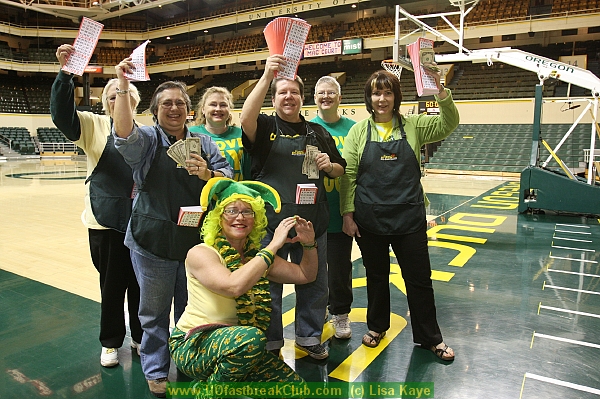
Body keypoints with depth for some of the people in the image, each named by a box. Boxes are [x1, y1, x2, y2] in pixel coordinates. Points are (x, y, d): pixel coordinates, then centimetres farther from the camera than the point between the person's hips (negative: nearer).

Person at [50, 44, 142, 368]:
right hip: (107, 220, -1)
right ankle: (111, 342, 30)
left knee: (141, 282, 11)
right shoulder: (94, 125, 3)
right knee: (112, 283, 10)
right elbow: (62, 114, -14)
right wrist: (65, 73, -25)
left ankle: (140, 337, 31)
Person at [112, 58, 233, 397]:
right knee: (155, 310, 10)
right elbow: (124, 132, -22)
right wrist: (123, 86, -30)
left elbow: (229, 178, 1)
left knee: (191, 308, 16)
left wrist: (207, 174, -19)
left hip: (196, 239, 3)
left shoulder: (204, 142, 9)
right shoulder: (146, 139, 1)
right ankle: (157, 372, 29)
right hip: (153, 241, -2)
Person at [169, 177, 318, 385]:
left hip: (238, 344, 7)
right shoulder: (200, 253, -15)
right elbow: (234, 286, -34)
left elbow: (305, 275, 9)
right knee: (252, 337, -35)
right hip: (193, 346, -6)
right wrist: (273, 246, -29)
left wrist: (308, 244, -10)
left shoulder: (256, 255, 3)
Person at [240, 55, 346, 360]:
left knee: (314, 283, 14)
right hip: (271, 221, -3)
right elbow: (246, 118, -23)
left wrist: (328, 165, -5)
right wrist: (267, 76, -30)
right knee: (268, 285, 8)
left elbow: (339, 170, 18)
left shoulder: (318, 132, 14)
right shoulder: (265, 126, 1)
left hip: (312, 221, 4)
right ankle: (270, 343, 28)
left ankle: (309, 338, 35)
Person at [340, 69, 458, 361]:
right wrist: (348, 213, -5)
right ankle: (377, 326, 38)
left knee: (419, 277, 10)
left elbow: (448, 124, -7)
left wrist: (441, 92, -23)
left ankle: (429, 337, 28)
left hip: (409, 217, 0)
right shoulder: (359, 131, 2)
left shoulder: (413, 126, 3)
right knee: (376, 276, 16)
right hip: (370, 219, 0)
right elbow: (348, 175, 0)